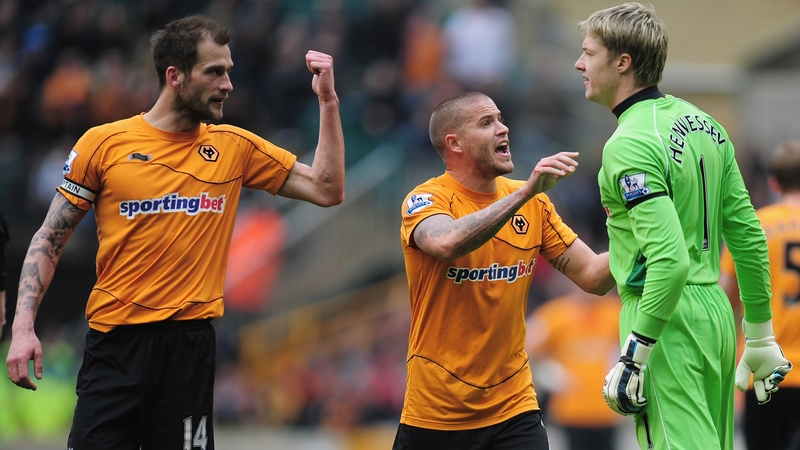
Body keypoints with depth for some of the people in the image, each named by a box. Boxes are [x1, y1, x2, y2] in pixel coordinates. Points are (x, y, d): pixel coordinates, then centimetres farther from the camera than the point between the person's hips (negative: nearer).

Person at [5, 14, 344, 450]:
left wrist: (328, 102, 1)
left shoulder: (235, 148, 7)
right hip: (114, 343, -2)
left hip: (190, 344, 2)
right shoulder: (103, 144, 1)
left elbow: (326, 189, 8)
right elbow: (49, 240, 4)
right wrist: (23, 326, -6)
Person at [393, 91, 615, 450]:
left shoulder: (533, 203, 4)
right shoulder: (425, 200, -10)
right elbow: (448, 243, -33)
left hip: (513, 408, 3)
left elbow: (592, 276, 3)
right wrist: (525, 193, -37)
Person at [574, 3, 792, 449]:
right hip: (716, 311, 9)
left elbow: (670, 259, -25)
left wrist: (633, 356, -21)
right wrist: (760, 337, 19)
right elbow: (748, 233, 13)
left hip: (666, 314, -9)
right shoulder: (703, 123, 10)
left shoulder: (629, 144, -16)